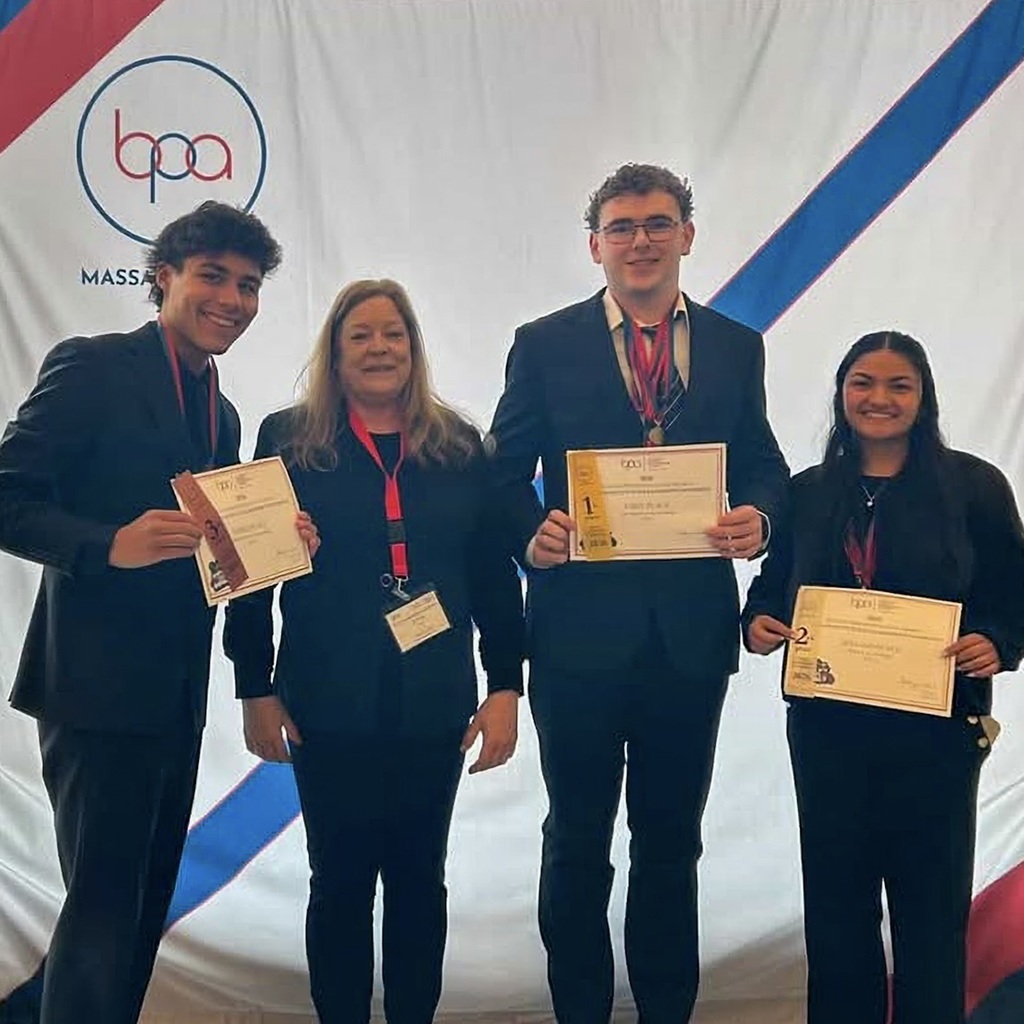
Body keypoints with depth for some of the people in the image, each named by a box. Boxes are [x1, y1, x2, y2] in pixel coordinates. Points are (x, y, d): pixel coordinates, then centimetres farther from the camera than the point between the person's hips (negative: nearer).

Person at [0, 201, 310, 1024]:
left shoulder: (221, 414, 16)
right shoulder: (91, 367, -7)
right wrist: (110, 545, -27)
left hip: (176, 694, 8)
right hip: (99, 686, -8)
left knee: (145, 908, 16)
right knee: (104, 908, -2)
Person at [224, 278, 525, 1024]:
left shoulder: (460, 446, 5)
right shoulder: (288, 440, 1)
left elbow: (495, 575, 4)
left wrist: (506, 686, -1)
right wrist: (256, 688, -3)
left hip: (434, 705, 2)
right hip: (329, 707, -1)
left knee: (419, 878, 13)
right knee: (340, 881, 9)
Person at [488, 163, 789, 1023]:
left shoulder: (737, 347, 7)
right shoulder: (545, 345, 0)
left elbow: (763, 465, 8)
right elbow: (507, 470, -1)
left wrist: (758, 518, -13)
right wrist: (533, 532, -20)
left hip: (693, 628, 2)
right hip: (581, 623, -2)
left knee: (672, 838, 16)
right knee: (577, 839, 13)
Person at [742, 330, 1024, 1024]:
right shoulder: (808, 492, 8)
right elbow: (773, 587, 13)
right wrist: (757, 623, -8)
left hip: (934, 730, -2)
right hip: (827, 727, 2)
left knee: (931, 901, 8)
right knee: (835, 897, 11)